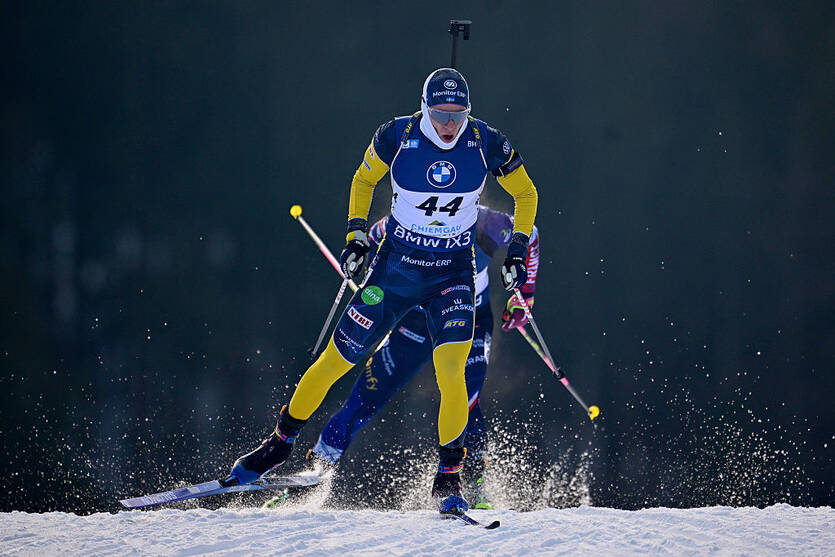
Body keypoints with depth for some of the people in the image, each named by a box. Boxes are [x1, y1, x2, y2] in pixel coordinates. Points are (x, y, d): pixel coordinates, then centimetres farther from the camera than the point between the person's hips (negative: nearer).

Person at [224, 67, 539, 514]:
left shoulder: (486, 143, -12)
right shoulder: (397, 136, -13)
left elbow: (525, 194, 5)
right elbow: (364, 179, 8)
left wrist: (517, 252, -4)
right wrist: (356, 236, -1)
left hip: (452, 274, -1)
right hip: (395, 265, 1)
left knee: (451, 373, -20)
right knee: (337, 359, 3)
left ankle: (448, 479, -6)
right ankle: (280, 442, 24)